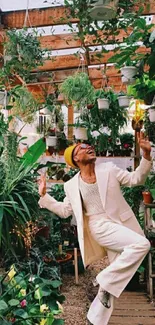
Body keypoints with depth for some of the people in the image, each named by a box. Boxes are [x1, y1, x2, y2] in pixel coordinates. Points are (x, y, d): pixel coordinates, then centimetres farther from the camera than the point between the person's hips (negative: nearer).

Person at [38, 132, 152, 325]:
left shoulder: (109, 169, 5)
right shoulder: (71, 185, 4)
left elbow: (136, 179, 4)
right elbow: (65, 211, 13)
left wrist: (146, 154, -10)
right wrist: (44, 195, 4)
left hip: (121, 224, 4)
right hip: (100, 226, -3)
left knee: (115, 279, 5)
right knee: (141, 244, -28)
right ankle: (105, 280, -15)